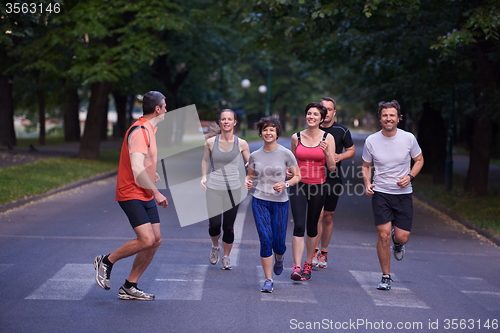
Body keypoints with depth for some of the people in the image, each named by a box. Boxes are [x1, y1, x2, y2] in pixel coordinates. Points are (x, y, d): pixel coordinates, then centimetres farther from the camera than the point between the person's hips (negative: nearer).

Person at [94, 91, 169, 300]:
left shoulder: (149, 129, 14)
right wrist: (156, 192, -22)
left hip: (146, 195, 10)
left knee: (156, 240, 5)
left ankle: (129, 287, 13)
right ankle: (106, 261, 4)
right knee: (146, 239, -19)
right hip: (131, 194, -10)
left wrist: (154, 176, 29)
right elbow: (138, 169, -26)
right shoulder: (139, 131, -18)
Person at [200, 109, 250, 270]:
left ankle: (226, 257, 23)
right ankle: (215, 246, 25)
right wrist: (203, 176, 1)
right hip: (214, 188, 0)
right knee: (214, 224, -9)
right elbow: (205, 160, 15)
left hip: (233, 190, 0)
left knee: (228, 226, 3)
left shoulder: (241, 144, -1)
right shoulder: (211, 142, 0)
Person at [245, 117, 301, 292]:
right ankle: (268, 280, 0)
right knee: (265, 239, -9)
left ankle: (279, 259, 43)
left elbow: (297, 176, 2)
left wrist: (286, 184, -17)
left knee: (278, 242, 4)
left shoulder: (286, 154, -4)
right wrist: (247, 181, -6)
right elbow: (250, 175, 17)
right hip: (260, 201, 1)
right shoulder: (255, 155, 3)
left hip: (280, 202, -1)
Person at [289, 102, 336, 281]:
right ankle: (296, 267, -14)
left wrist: (327, 152, -18)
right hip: (299, 185, 0)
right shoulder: (296, 137, 4)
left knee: (312, 227, 11)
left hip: (318, 186, 0)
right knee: (299, 226, -11)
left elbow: (332, 167, -2)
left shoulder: (328, 138, -1)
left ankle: (308, 264, 27)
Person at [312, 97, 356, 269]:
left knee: (328, 217, 8)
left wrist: (340, 156, -10)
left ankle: (324, 252, 21)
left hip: (333, 178, 1)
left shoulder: (342, 130, 1)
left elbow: (352, 150, 11)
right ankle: (314, 251, -3)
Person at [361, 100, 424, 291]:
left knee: (402, 237, -4)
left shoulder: (408, 138, -5)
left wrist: (410, 177, -9)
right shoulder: (371, 141, -4)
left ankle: (397, 243, 37)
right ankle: (386, 277, 7)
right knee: (384, 235, -9)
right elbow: (366, 166, 11)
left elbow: (419, 160, 9)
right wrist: (367, 184, -7)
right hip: (380, 193, 0)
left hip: (403, 194, 1)